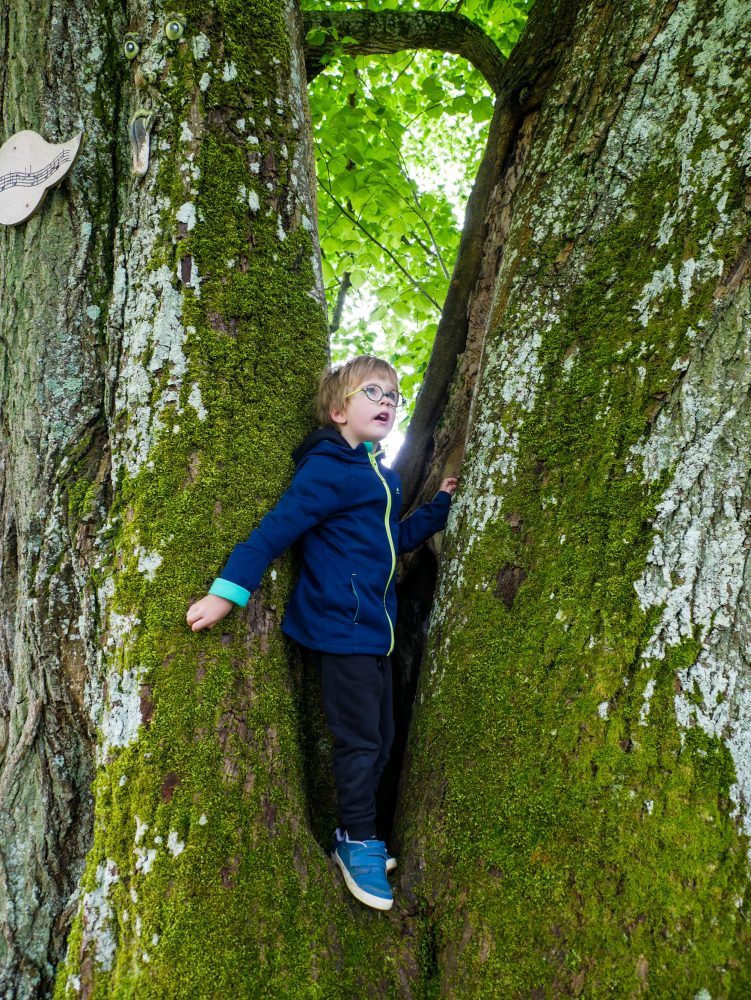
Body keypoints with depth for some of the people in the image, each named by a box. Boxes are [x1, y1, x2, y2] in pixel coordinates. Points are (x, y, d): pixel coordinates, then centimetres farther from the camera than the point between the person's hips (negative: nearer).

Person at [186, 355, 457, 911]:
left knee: (382, 738, 14)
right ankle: (358, 843, 18)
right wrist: (228, 591, -24)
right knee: (360, 739, -1)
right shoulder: (327, 470, -13)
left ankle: (355, 837, 30)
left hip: (374, 628, 9)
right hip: (339, 626, -9)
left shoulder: (383, 478, 13)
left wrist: (441, 504, 19)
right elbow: (276, 530, -18)